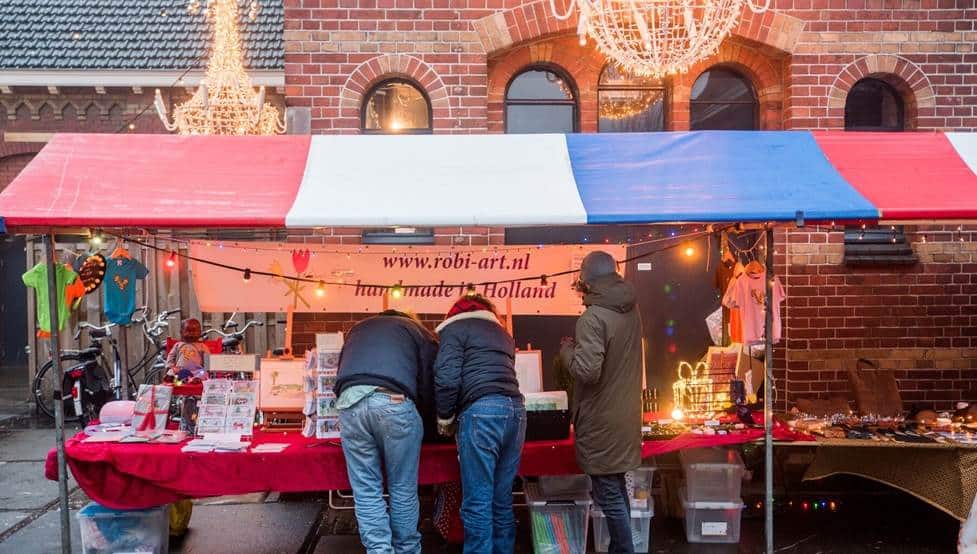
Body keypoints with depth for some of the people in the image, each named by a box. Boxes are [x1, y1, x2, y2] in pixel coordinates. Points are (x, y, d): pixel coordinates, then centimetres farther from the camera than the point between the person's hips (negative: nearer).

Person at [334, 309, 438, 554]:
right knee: (403, 490, 11)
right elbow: (429, 384, 18)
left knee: (366, 491, 8)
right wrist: (426, 423, 30)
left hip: (350, 401, 2)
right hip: (394, 402, -2)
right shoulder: (418, 330, 26)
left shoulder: (358, 328, 35)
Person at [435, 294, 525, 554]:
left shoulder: (455, 328, 9)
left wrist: (445, 418, 7)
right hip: (515, 408, 7)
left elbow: (447, 377, -6)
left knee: (477, 502, -1)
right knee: (502, 498, 13)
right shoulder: (502, 332, 28)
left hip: (482, 411, -6)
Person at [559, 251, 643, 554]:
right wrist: (591, 296, 22)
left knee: (609, 494, 2)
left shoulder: (592, 318, -23)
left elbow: (587, 370, -29)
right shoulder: (631, 309, 3)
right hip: (624, 414, 9)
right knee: (617, 487, 22)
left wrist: (567, 349, -9)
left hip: (602, 421, -9)